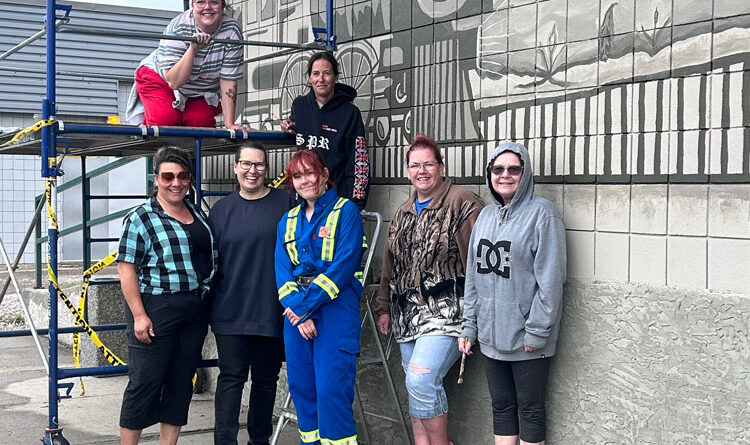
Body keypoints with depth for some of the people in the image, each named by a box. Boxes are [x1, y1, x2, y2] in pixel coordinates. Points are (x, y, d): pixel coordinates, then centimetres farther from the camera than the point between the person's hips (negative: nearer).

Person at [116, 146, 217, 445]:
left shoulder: (198, 215, 12)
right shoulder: (141, 218, -7)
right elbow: (126, 267, -10)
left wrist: (205, 299, 14)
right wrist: (139, 315, -17)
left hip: (195, 312, 6)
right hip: (155, 310, -6)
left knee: (181, 383, 10)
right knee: (144, 383, -2)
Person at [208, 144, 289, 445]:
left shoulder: (285, 204, 0)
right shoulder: (222, 209, 7)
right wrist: (206, 305, 6)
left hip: (272, 312, 0)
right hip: (230, 312, 1)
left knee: (266, 378, 12)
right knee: (231, 377, 1)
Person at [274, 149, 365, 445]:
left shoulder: (346, 211, -2)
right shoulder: (289, 220, 15)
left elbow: (343, 265, -11)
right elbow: (282, 270, 7)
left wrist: (305, 304, -14)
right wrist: (296, 310, -9)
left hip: (335, 308, -6)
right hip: (296, 310, 6)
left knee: (331, 389, -11)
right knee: (301, 385, 7)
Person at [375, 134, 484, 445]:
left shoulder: (463, 203, -7)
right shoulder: (403, 213, 18)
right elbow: (390, 265, 24)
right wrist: (384, 307, 22)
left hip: (446, 310, -8)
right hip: (408, 311, 8)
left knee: (421, 379, -19)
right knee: (417, 386, 8)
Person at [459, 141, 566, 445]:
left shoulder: (541, 212, -9)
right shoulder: (486, 215, 11)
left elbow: (550, 278, -14)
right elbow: (473, 275, 14)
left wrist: (537, 330, -17)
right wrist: (468, 326, 10)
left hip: (527, 339, -6)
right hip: (491, 334, 6)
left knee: (530, 409, 5)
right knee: (501, 407, 14)